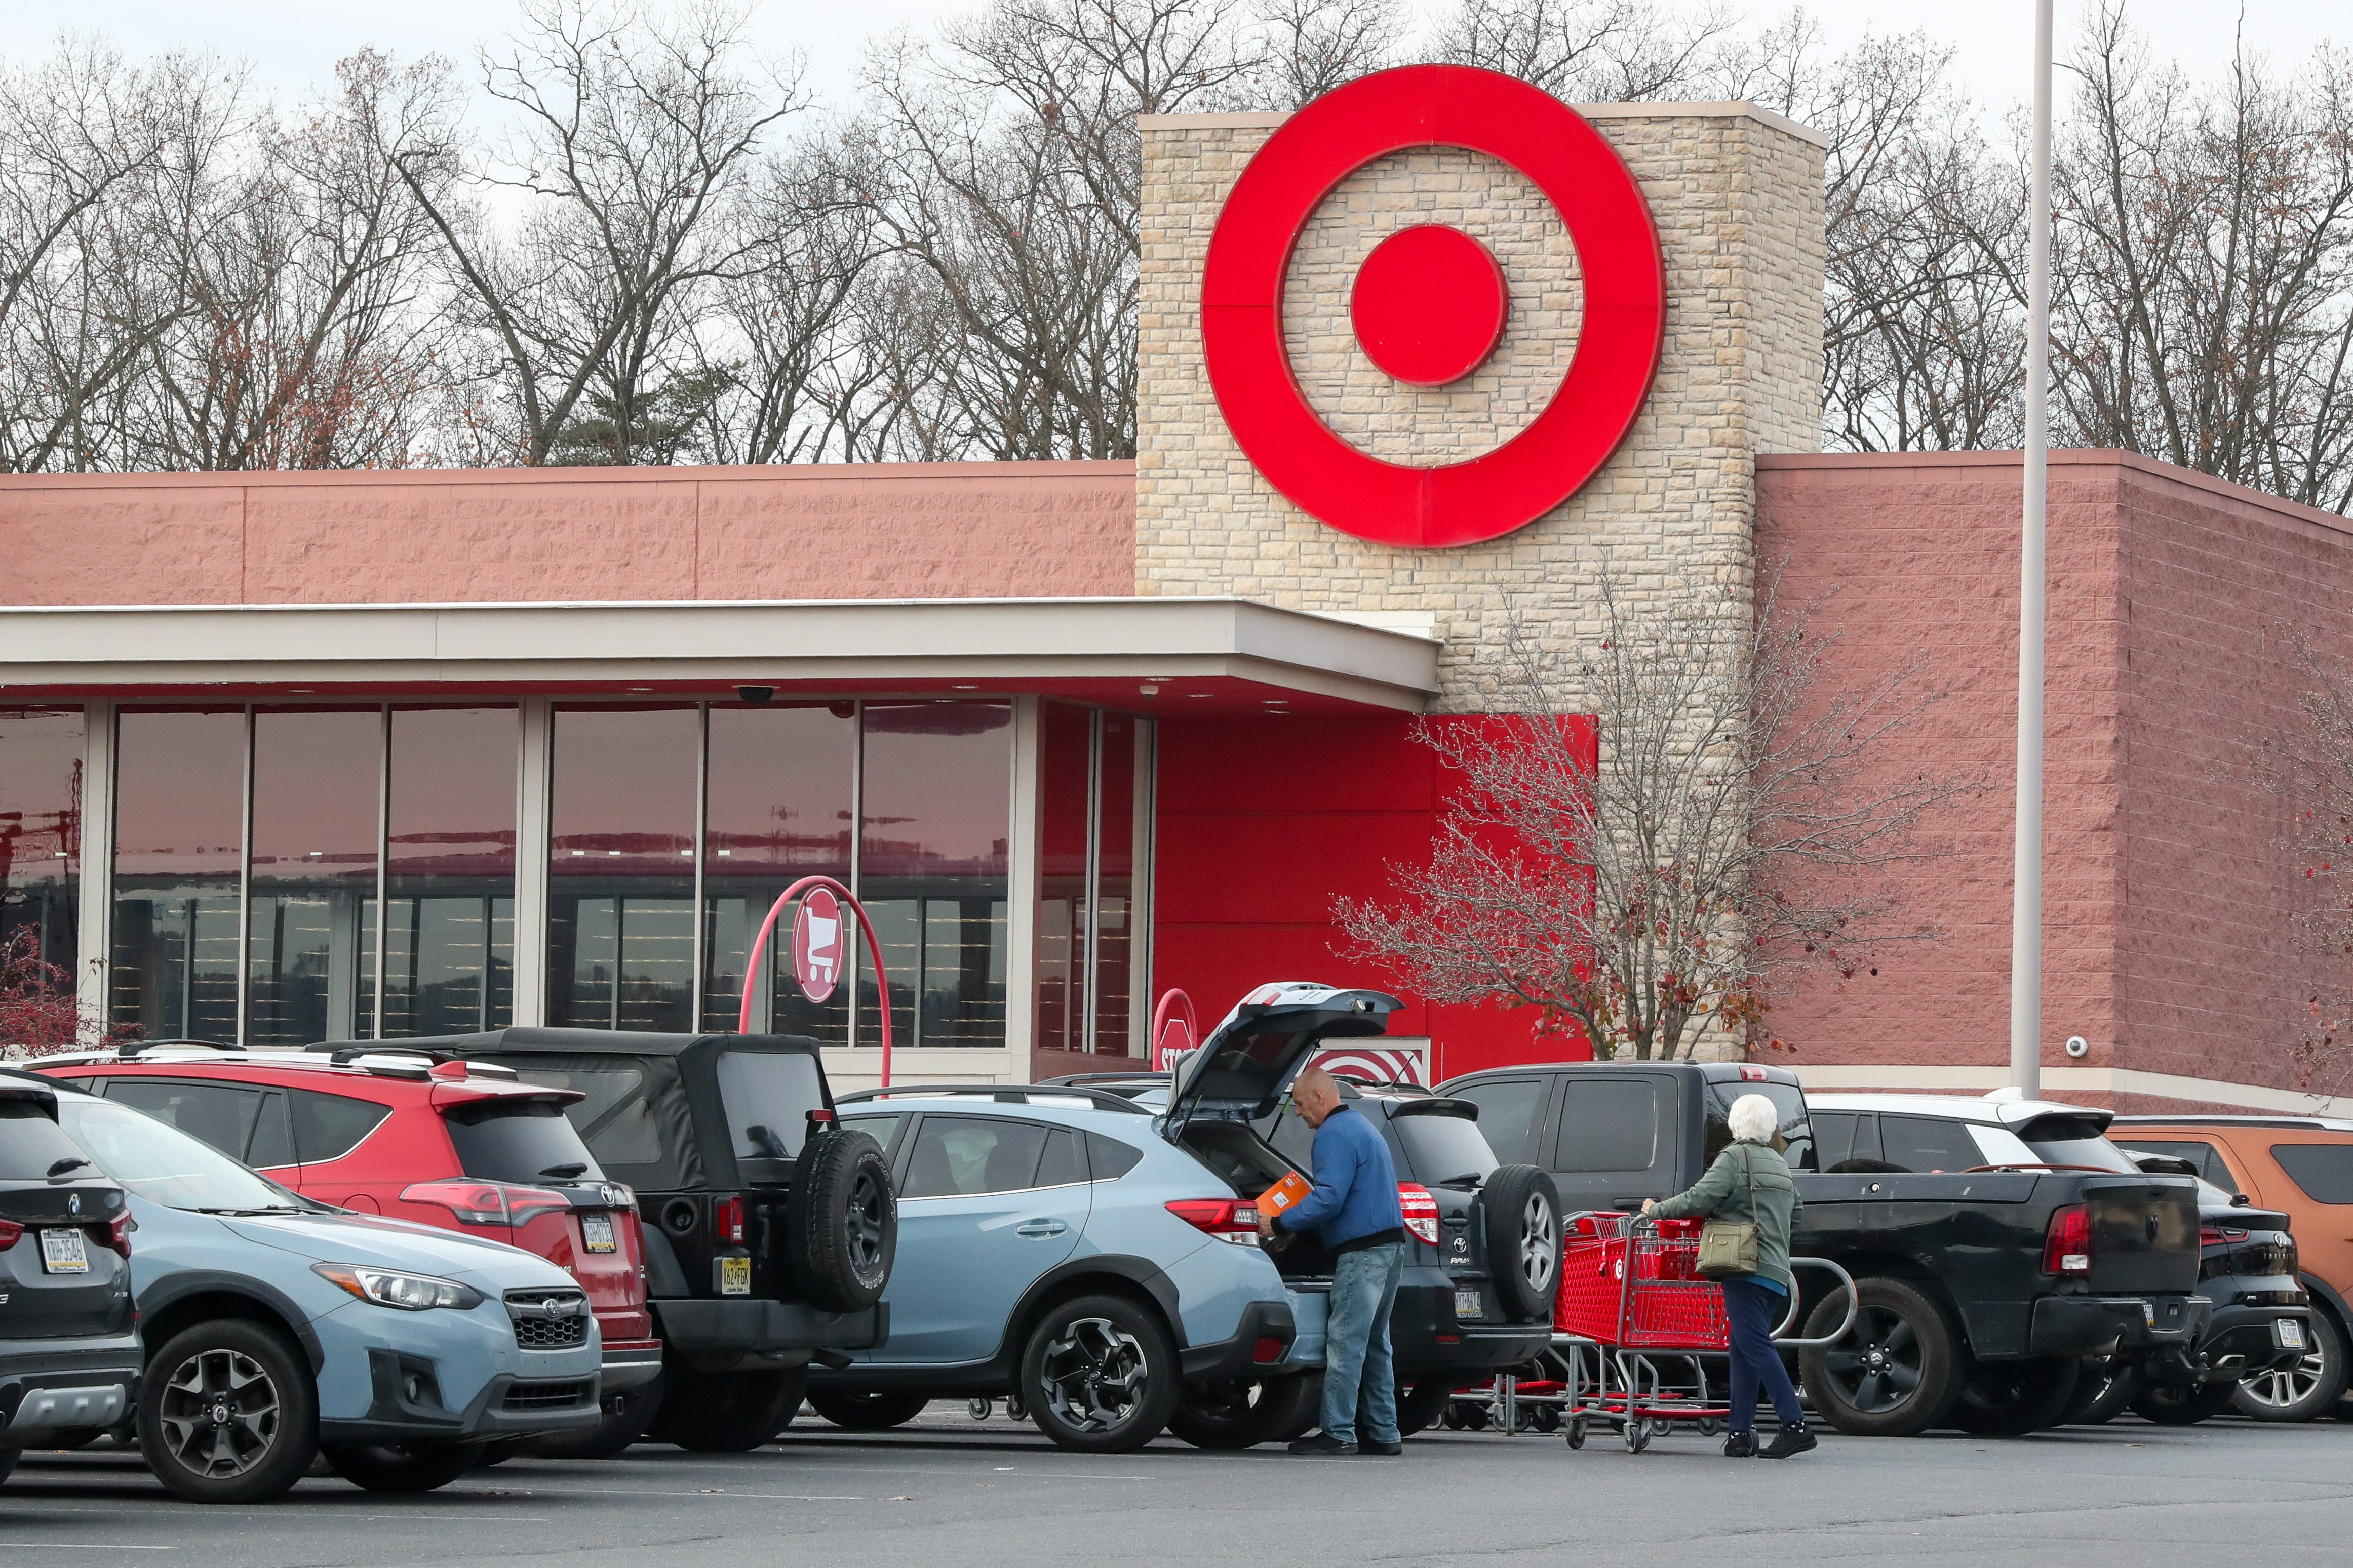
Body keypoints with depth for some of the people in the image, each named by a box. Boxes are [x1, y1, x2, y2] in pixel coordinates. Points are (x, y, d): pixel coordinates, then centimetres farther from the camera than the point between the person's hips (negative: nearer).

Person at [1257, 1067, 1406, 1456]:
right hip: (1389, 1247, 11)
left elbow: (1329, 1198, -21)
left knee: (1345, 1340, -10)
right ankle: (1383, 1433, 15)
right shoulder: (1361, 1127, 22)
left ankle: (1338, 1433, -13)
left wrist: (1278, 1224, -14)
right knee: (1374, 1344, 14)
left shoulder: (1334, 1135, -12)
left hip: (1362, 1251, -11)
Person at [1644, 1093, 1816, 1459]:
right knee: (1744, 1349, 8)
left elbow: (1701, 1198, -13)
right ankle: (1741, 1434, 2)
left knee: (1755, 1346, -14)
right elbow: (1796, 1213, 26)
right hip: (1777, 1274, 9)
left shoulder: (1735, 1158, -4)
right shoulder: (1780, 1165, 22)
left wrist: (1656, 1210, 0)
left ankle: (1795, 1426, -23)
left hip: (1746, 1270, -9)